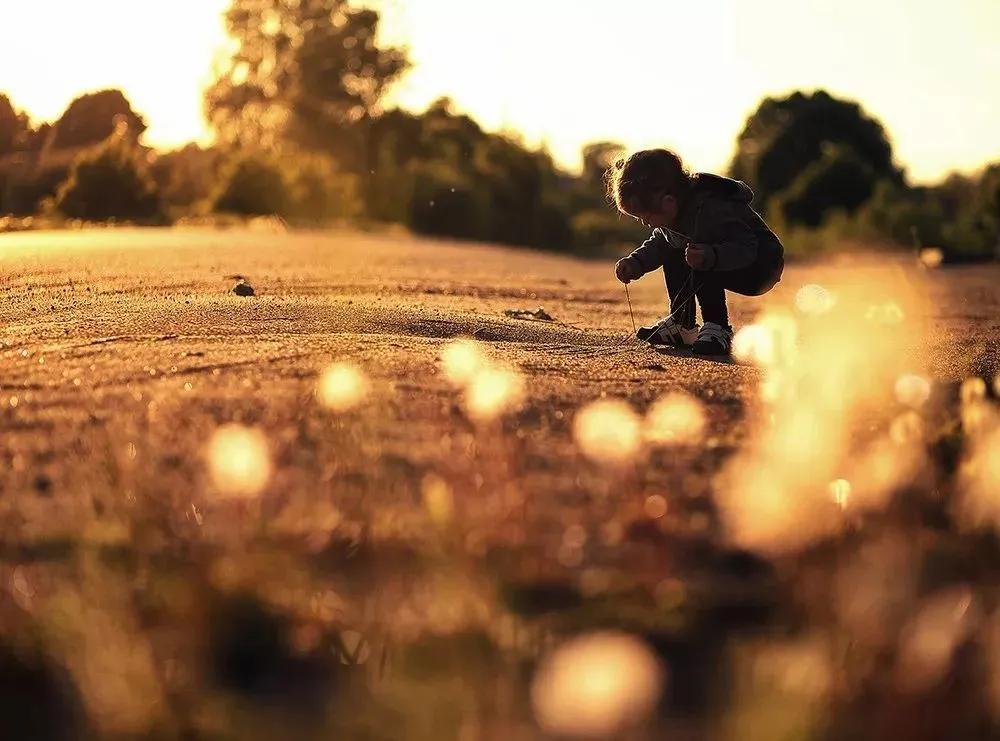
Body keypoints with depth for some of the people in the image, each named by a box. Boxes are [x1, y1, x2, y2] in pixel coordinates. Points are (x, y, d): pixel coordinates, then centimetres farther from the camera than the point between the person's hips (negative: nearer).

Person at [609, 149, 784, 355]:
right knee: (673, 255, 7)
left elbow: (746, 248, -39)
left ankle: (717, 330, -23)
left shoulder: (711, 211, -33)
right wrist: (636, 262, -7)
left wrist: (710, 257, -56)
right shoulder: (675, 214, -5)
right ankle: (682, 325, 11)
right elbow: (659, 242, 11)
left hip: (763, 268, -10)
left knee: (703, 268, -32)